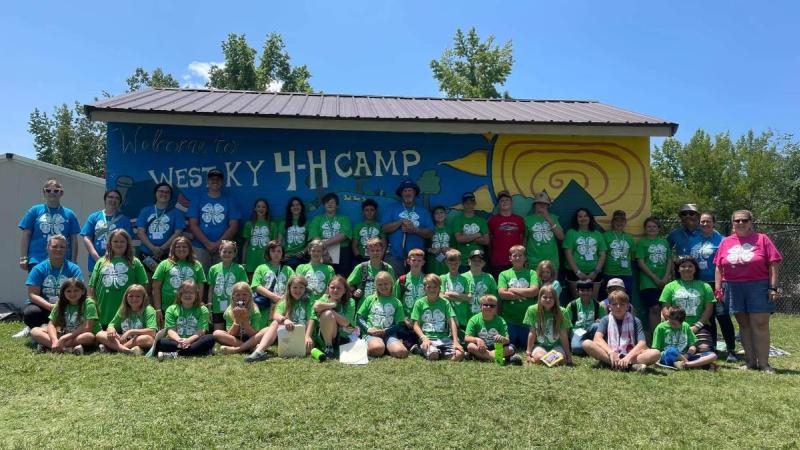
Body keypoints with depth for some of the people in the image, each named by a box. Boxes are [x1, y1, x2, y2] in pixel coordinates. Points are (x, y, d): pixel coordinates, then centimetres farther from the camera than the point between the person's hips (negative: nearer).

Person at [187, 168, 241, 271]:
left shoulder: (230, 201, 10)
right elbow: (192, 225, 4)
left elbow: (234, 226, 3)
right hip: (200, 247, 0)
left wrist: (218, 244, -8)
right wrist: (208, 243, -8)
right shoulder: (197, 200, 11)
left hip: (223, 248, 0)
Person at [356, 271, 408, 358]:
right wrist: (367, 328, -8)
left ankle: (386, 346, -2)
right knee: (377, 349, -38)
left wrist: (385, 331, -9)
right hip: (371, 333, -2)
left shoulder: (396, 302, 13)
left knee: (401, 352, -30)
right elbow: (359, 317, 11)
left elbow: (399, 324, 8)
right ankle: (368, 345, -5)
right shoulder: (370, 299, 13)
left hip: (389, 334, 2)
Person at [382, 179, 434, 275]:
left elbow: (430, 234, 4)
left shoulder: (423, 211, 12)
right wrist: (401, 222, -11)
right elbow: (384, 228, -1)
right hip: (395, 256, -1)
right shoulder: (392, 208, 10)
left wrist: (415, 230, -10)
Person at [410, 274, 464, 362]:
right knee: (433, 355, -33)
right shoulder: (420, 303, 6)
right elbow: (416, 325, 2)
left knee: (459, 354, -25)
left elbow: (452, 322, 1)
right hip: (428, 338, -2)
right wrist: (424, 338, -16)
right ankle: (423, 349, 0)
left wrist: (456, 341, -12)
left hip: (444, 338, 2)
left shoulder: (445, 302, 10)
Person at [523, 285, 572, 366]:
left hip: (556, 345, 2)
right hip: (539, 345, -1)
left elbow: (564, 336, -3)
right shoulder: (532, 310, -7)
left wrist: (568, 355, -2)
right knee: (539, 358, -33)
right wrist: (528, 352, -5)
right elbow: (532, 333, -4)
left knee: (560, 359, -29)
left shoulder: (561, 312, -7)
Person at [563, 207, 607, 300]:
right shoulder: (571, 233, 5)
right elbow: (568, 254, -2)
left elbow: (602, 255, 10)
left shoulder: (597, 234, 13)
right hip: (576, 273, -2)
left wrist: (596, 271, -3)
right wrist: (578, 272, -10)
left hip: (594, 274, 3)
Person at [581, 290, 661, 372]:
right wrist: (611, 352, -28)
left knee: (656, 353, -23)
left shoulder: (635, 321, 5)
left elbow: (642, 343, -9)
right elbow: (597, 338, -11)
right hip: (608, 356, 1)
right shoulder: (606, 320, 6)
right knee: (586, 343, -28)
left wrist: (628, 357, -26)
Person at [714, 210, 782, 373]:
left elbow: (773, 265, -2)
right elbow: (719, 267, 10)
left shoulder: (762, 239, 2)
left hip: (758, 287, -3)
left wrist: (773, 288, -9)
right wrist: (718, 288, 4)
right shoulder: (726, 242, 10)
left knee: (760, 325, -3)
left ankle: (764, 363, 4)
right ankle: (751, 361, 17)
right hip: (733, 287, 3)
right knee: (744, 325, 9)